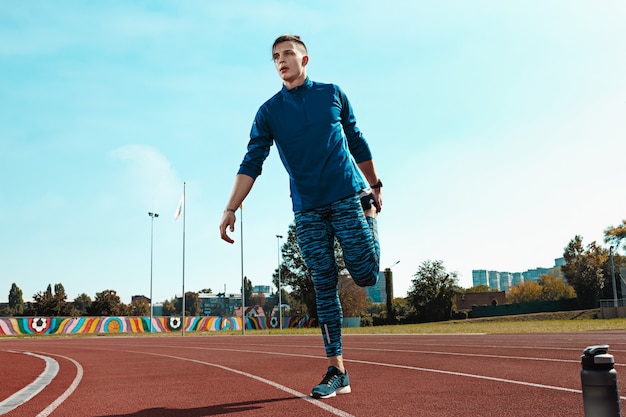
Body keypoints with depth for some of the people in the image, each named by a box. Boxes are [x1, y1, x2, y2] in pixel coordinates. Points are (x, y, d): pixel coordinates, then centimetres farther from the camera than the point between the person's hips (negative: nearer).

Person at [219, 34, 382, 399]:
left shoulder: (333, 94, 7)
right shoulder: (269, 112, 7)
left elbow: (357, 143, 14)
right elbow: (252, 163, 0)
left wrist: (375, 186, 16)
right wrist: (231, 209, -10)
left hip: (348, 198, -1)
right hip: (307, 210, 1)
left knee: (366, 275, -6)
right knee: (324, 285, 0)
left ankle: (371, 226, 29)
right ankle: (337, 371, 6)